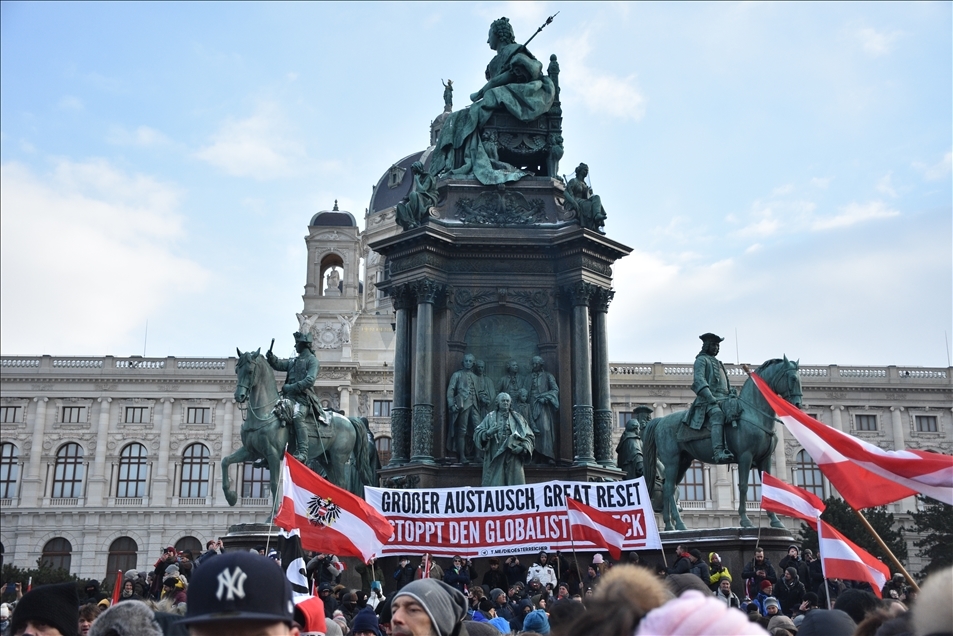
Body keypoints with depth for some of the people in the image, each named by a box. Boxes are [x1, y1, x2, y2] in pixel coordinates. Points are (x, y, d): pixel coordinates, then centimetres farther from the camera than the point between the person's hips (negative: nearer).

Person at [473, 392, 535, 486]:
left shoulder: (517, 418, 12)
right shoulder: (490, 417, 8)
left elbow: (529, 436, 10)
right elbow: (477, 434, -1)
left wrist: (522, 447, -8)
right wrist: (488, 432, -21)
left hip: (513, 459, 1)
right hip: (494, 459, -1)